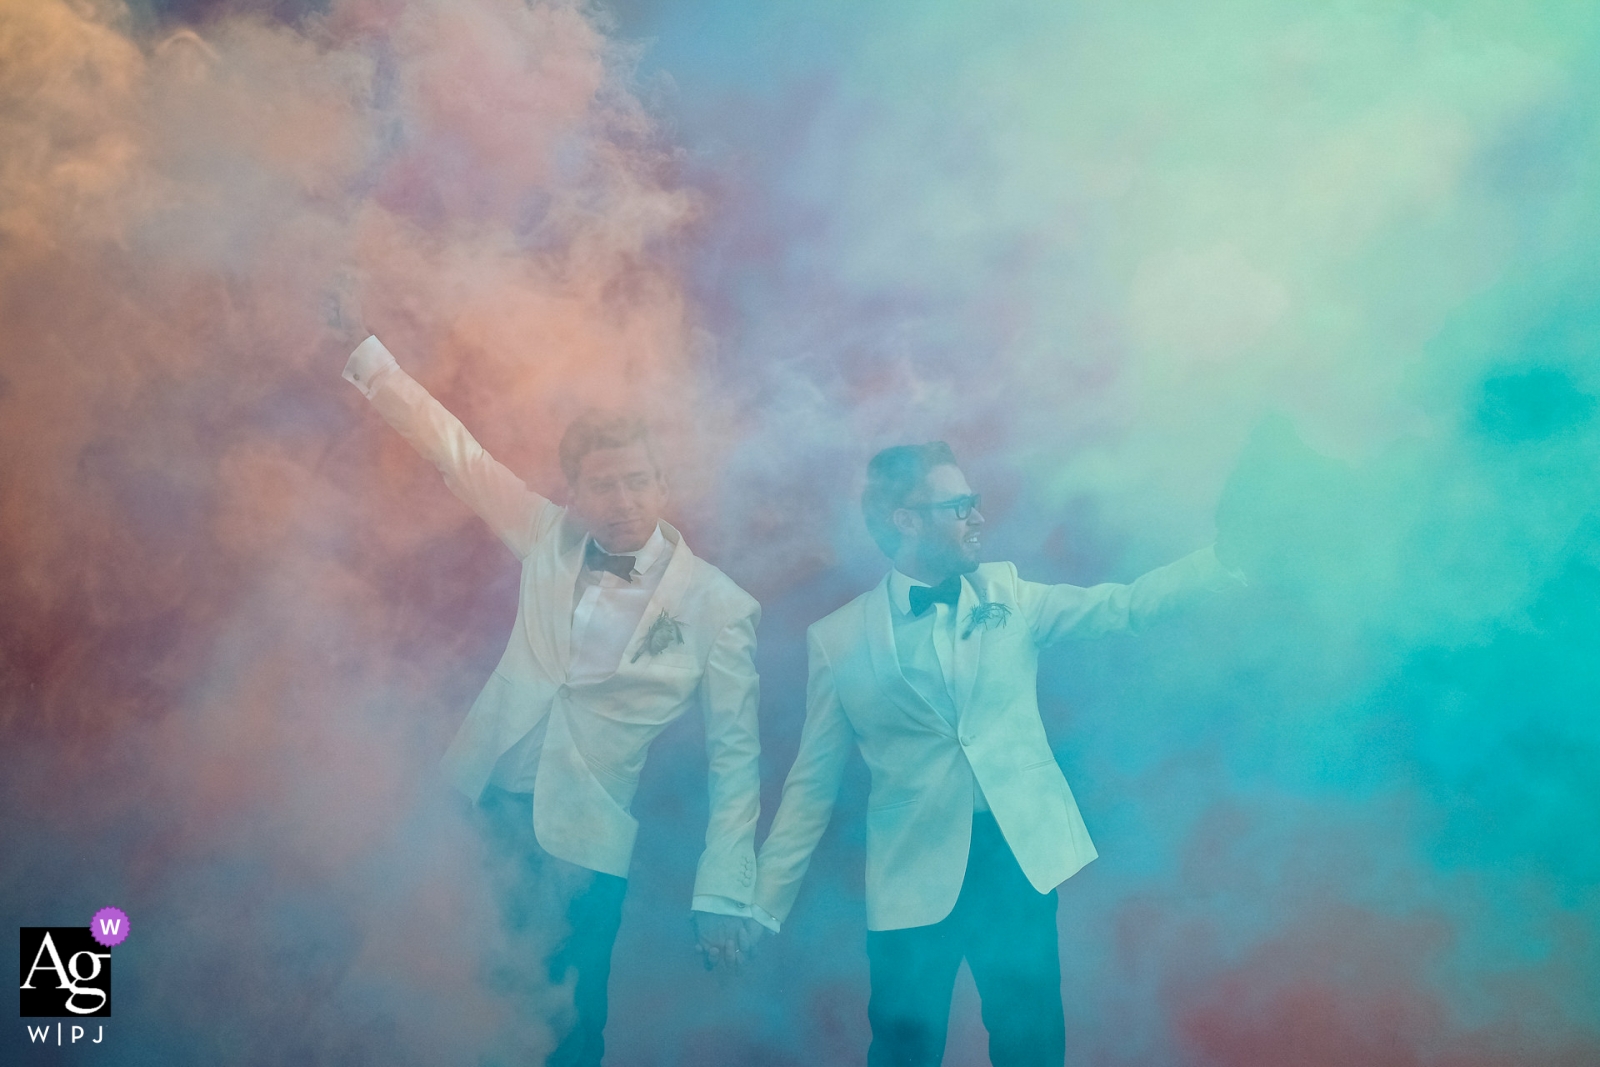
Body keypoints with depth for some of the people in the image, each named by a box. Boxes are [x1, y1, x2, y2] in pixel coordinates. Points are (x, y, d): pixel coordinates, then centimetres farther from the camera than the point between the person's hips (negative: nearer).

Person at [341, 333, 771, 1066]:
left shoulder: (718, 607, -6)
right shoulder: (548, 537, 3)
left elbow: (734, 756, -4)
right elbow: (454, 449, 9)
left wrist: (722, 896, -8)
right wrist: (365, 353, 7)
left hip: (580, 851, -3)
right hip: (475, 811, 3)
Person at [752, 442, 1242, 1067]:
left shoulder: (1006, 594, 6)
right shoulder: (838, 638, -1)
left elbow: (1123, 607, -1)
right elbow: (812, 783, 2)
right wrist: (762, 904, -1)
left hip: (1021, 858, 3)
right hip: (914, 877, -2)